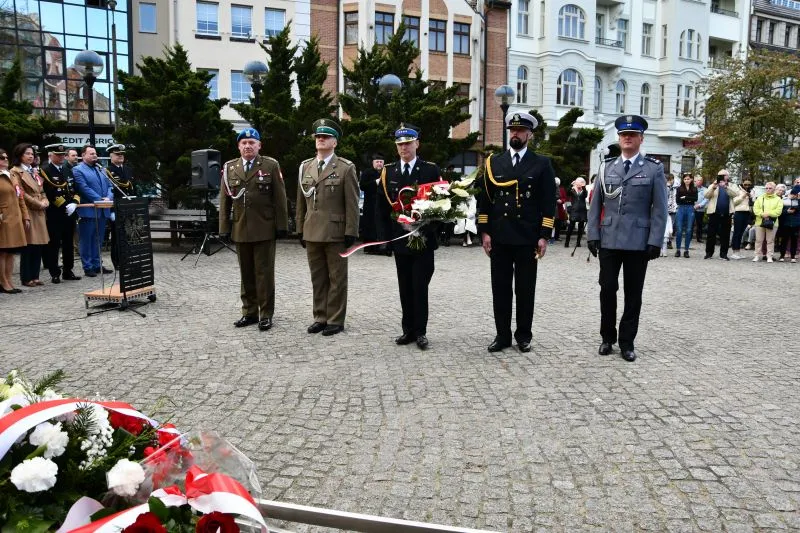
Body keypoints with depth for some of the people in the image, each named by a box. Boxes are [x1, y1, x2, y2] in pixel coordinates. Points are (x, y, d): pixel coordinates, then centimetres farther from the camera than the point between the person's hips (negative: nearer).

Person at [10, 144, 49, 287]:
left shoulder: (35, 172, 22)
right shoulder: (15, 172, -4)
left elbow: (41, 191, 21)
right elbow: (21, 194, -11)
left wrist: (45, 202, 2)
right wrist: (38, 204, -12)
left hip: (39, 213, 7)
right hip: (27, 212, -7)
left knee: (38, 245, 6)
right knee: (28, 246, -5)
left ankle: (35, 276, 13)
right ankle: (26, 278, 3)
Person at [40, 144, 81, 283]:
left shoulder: (67, 169, 16)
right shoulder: (45, 171, -6)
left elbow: (75, 188, 15)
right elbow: (50, 193, -14)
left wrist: (74, 203, -2)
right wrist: (65, 206, -16)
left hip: (70, 213, 6)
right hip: (54, 214, -6)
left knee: (69, 243, 11)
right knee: (54, 244, -1)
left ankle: (68, 272, 19)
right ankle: (55, 274, 6)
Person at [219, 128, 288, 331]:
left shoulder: (271, 166, 1)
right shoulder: (229, 168, 10)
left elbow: (280, 198, -1)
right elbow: (224, 200, 10)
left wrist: (282, 225, -5)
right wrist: (224, 227, 5)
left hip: (264, 229, -3)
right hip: (240, 229, 3)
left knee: (264, 273, 2)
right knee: (246, 273, 10)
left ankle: (266, 314, 10)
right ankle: (249, 312, 20)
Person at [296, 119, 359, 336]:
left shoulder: (346, 168, -3)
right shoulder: (305, 167, 12)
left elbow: (352, 204, -6)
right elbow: (301, 202, 14)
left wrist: (351, 232, -10)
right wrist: (300, 229, 11)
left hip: (336, 233, -4)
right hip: (312, 233, 5)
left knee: (337, 278, 4)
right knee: (318, 278, 11)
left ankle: (335, 320, 13)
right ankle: (320, 317, 21)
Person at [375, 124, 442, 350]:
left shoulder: (431, 170, 0)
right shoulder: (388, 172, 7)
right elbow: (381, 207, 8)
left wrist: (434, 232, -11)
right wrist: (384, 235, 0)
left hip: (424, 240, -3)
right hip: (399, 239, 3)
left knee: (420, 287, -2)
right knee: (405, 287, 9)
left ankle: (420, 332, 10)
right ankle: (408, 330, 19)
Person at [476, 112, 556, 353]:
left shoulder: (542, 164, 3)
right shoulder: (493, 163, 9)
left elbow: (549, 203, 0)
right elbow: (484, 199, 7)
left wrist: (544, 236, -7)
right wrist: (484, 232, 0)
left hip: (528, 239, -2)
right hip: (499, 238, 2)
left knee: (525, 290, 7)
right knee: (500, 289, 6)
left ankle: (524, 335, 19)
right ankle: (502, 335, 17)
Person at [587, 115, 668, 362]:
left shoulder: (654, 168, 3)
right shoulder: (608, 166, 10)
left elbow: (659, 209, -2)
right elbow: (596, 204, 8)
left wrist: (655, 241, -9)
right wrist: (593, 235, 0)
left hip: (638, 242, -2)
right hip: (609, 240, 2)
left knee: (633, 294, 6)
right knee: (607, 289, 4)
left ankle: (627, 342, 17)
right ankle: (607, 338, 19)